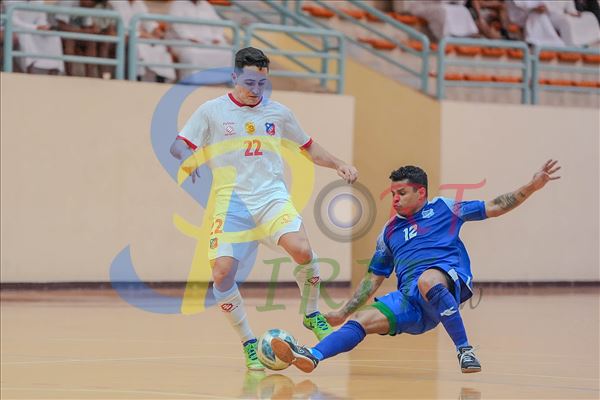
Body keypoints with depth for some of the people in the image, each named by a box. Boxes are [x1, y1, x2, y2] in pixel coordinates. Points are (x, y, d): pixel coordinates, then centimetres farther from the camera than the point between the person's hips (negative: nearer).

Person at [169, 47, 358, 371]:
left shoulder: (278, 113, 12)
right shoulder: (212, 111, 4)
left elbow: (309, 148, 24)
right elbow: (178, 145, 4)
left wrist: (338, 165, 8)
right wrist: (188, 158, -19)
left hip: (272, 196, 1)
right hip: (231, 201, -1)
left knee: (302, 251, -26)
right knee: (222, 273, -18)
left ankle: (312, 315, 2)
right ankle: (248, 344, 2)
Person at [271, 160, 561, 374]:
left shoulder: (442, 209, 16)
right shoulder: (390, 231, 27)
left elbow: (494, 208, 14)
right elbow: (374, 278, 30)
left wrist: (532, 187, 4)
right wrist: (343, 312, 24)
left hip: (449, 278, -4)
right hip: (409, 298, 4)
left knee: (427, 280, -40)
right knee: (362, 320, -19)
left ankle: (464, 350, -30)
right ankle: (313, 356, -39)